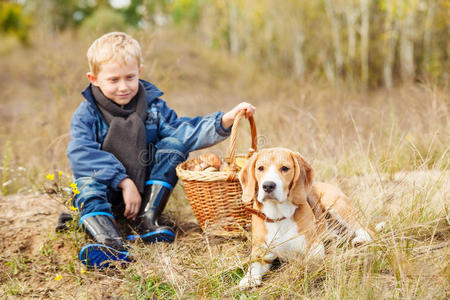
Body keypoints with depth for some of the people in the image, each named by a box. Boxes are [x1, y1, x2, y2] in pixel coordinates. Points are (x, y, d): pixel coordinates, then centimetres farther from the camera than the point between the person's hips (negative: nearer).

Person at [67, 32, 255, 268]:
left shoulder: (152, 105, 1)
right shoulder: (87, 114, -9)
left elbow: (185, 131, -8)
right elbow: (81, 154, -24)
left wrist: (224, 121, -25)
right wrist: (124, 182, -32)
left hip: (148, 186, 3)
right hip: (109, 190, -2)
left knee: (174, 145, -15)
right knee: (88, 183, -34)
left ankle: (146, 217, -22)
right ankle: (109, 241, -59)